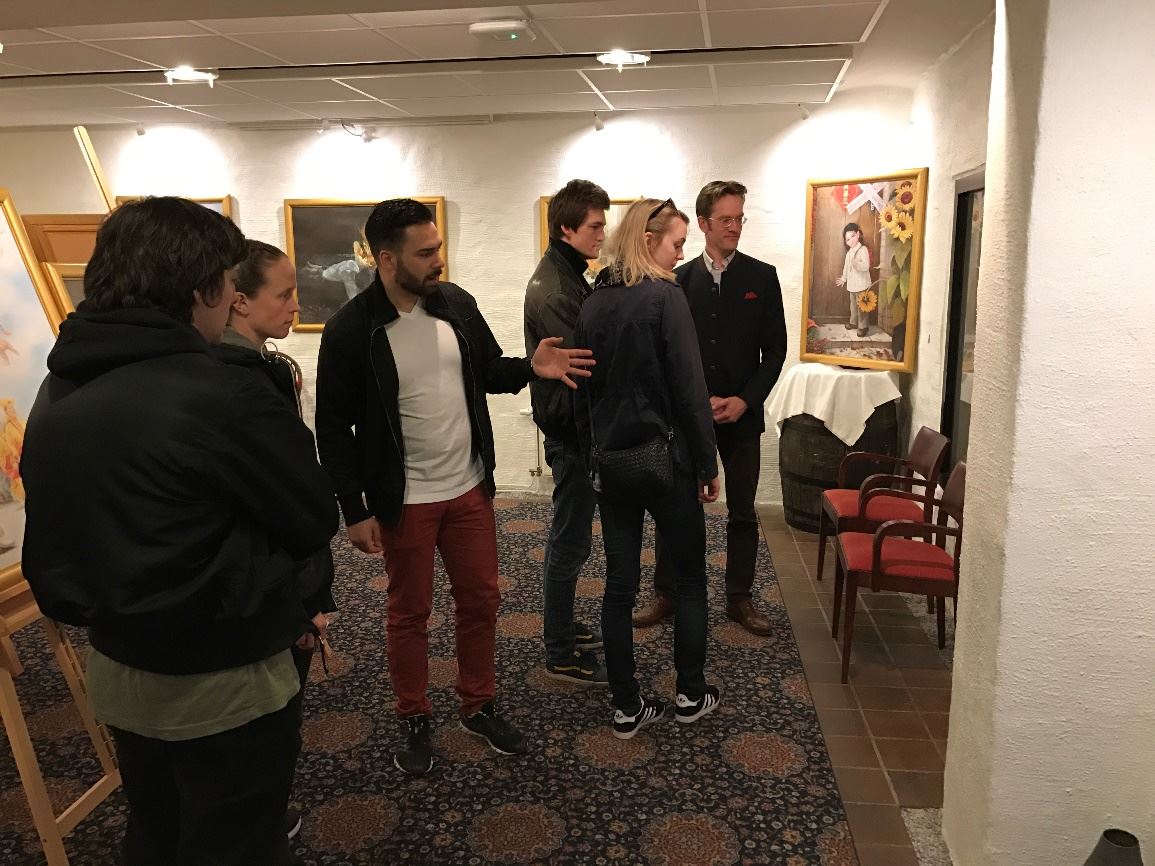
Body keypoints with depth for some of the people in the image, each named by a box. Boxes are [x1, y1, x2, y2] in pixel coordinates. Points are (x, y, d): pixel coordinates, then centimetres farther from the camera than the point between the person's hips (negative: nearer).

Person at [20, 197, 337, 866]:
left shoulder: (56, 395, 0)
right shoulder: (224, 396, -25)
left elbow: (56, 544, 9)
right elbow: (316, 523, -15)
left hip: (117, 670, 8)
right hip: (223, 685, -7)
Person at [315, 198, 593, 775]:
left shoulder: (457, 304, -2)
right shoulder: (350, 330, -14)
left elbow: (489, 373, 12)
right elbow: (334, 428, -9)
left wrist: (530, 367, -10)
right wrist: (355, 511, -11)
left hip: (469, 488, 4)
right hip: (404, 501, -4)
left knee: (481, 600, 14)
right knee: (409, 613, 11)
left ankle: (479, 706, 34)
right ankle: (414, 720, 32)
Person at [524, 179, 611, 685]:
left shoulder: (566, 276, 12)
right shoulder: (554, 291, -21)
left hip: (570, 425, 10)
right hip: (570, 429, -10)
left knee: (569, 536, 19)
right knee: (570, 541, 0)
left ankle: (563, 629, 35)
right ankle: (561, 657, 12)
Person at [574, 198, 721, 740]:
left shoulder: (592, 304, 6)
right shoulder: (665, 297, -13)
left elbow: (582, 393, 9)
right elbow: (689, 390, -16)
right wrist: (708, 465, -7)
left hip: (609, 461, 6)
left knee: (619, 584, 10)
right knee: (691, 577, 13)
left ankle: (626, 708, 19)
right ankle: (691, 695, 24)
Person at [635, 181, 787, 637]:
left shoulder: (762, 277, 1)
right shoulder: (679, 279, 2)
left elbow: (775, 348, 0)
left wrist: (745, 400, -11)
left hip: (742, 414, 0)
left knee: (742, 512, 9)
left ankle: (740, 598, 22)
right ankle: (666, 594, 19)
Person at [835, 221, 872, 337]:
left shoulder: (863, 249, -16)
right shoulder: (849, 252, 9)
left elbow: (866, 266, -26)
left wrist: (856, 263, -41)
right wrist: (843, 278, 26)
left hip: (862, 284, -8)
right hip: (852, 284, 8)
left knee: (862, 306, -2)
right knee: (853, 305, 20)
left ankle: (863, 326, 6)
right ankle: (853, 322, 34)